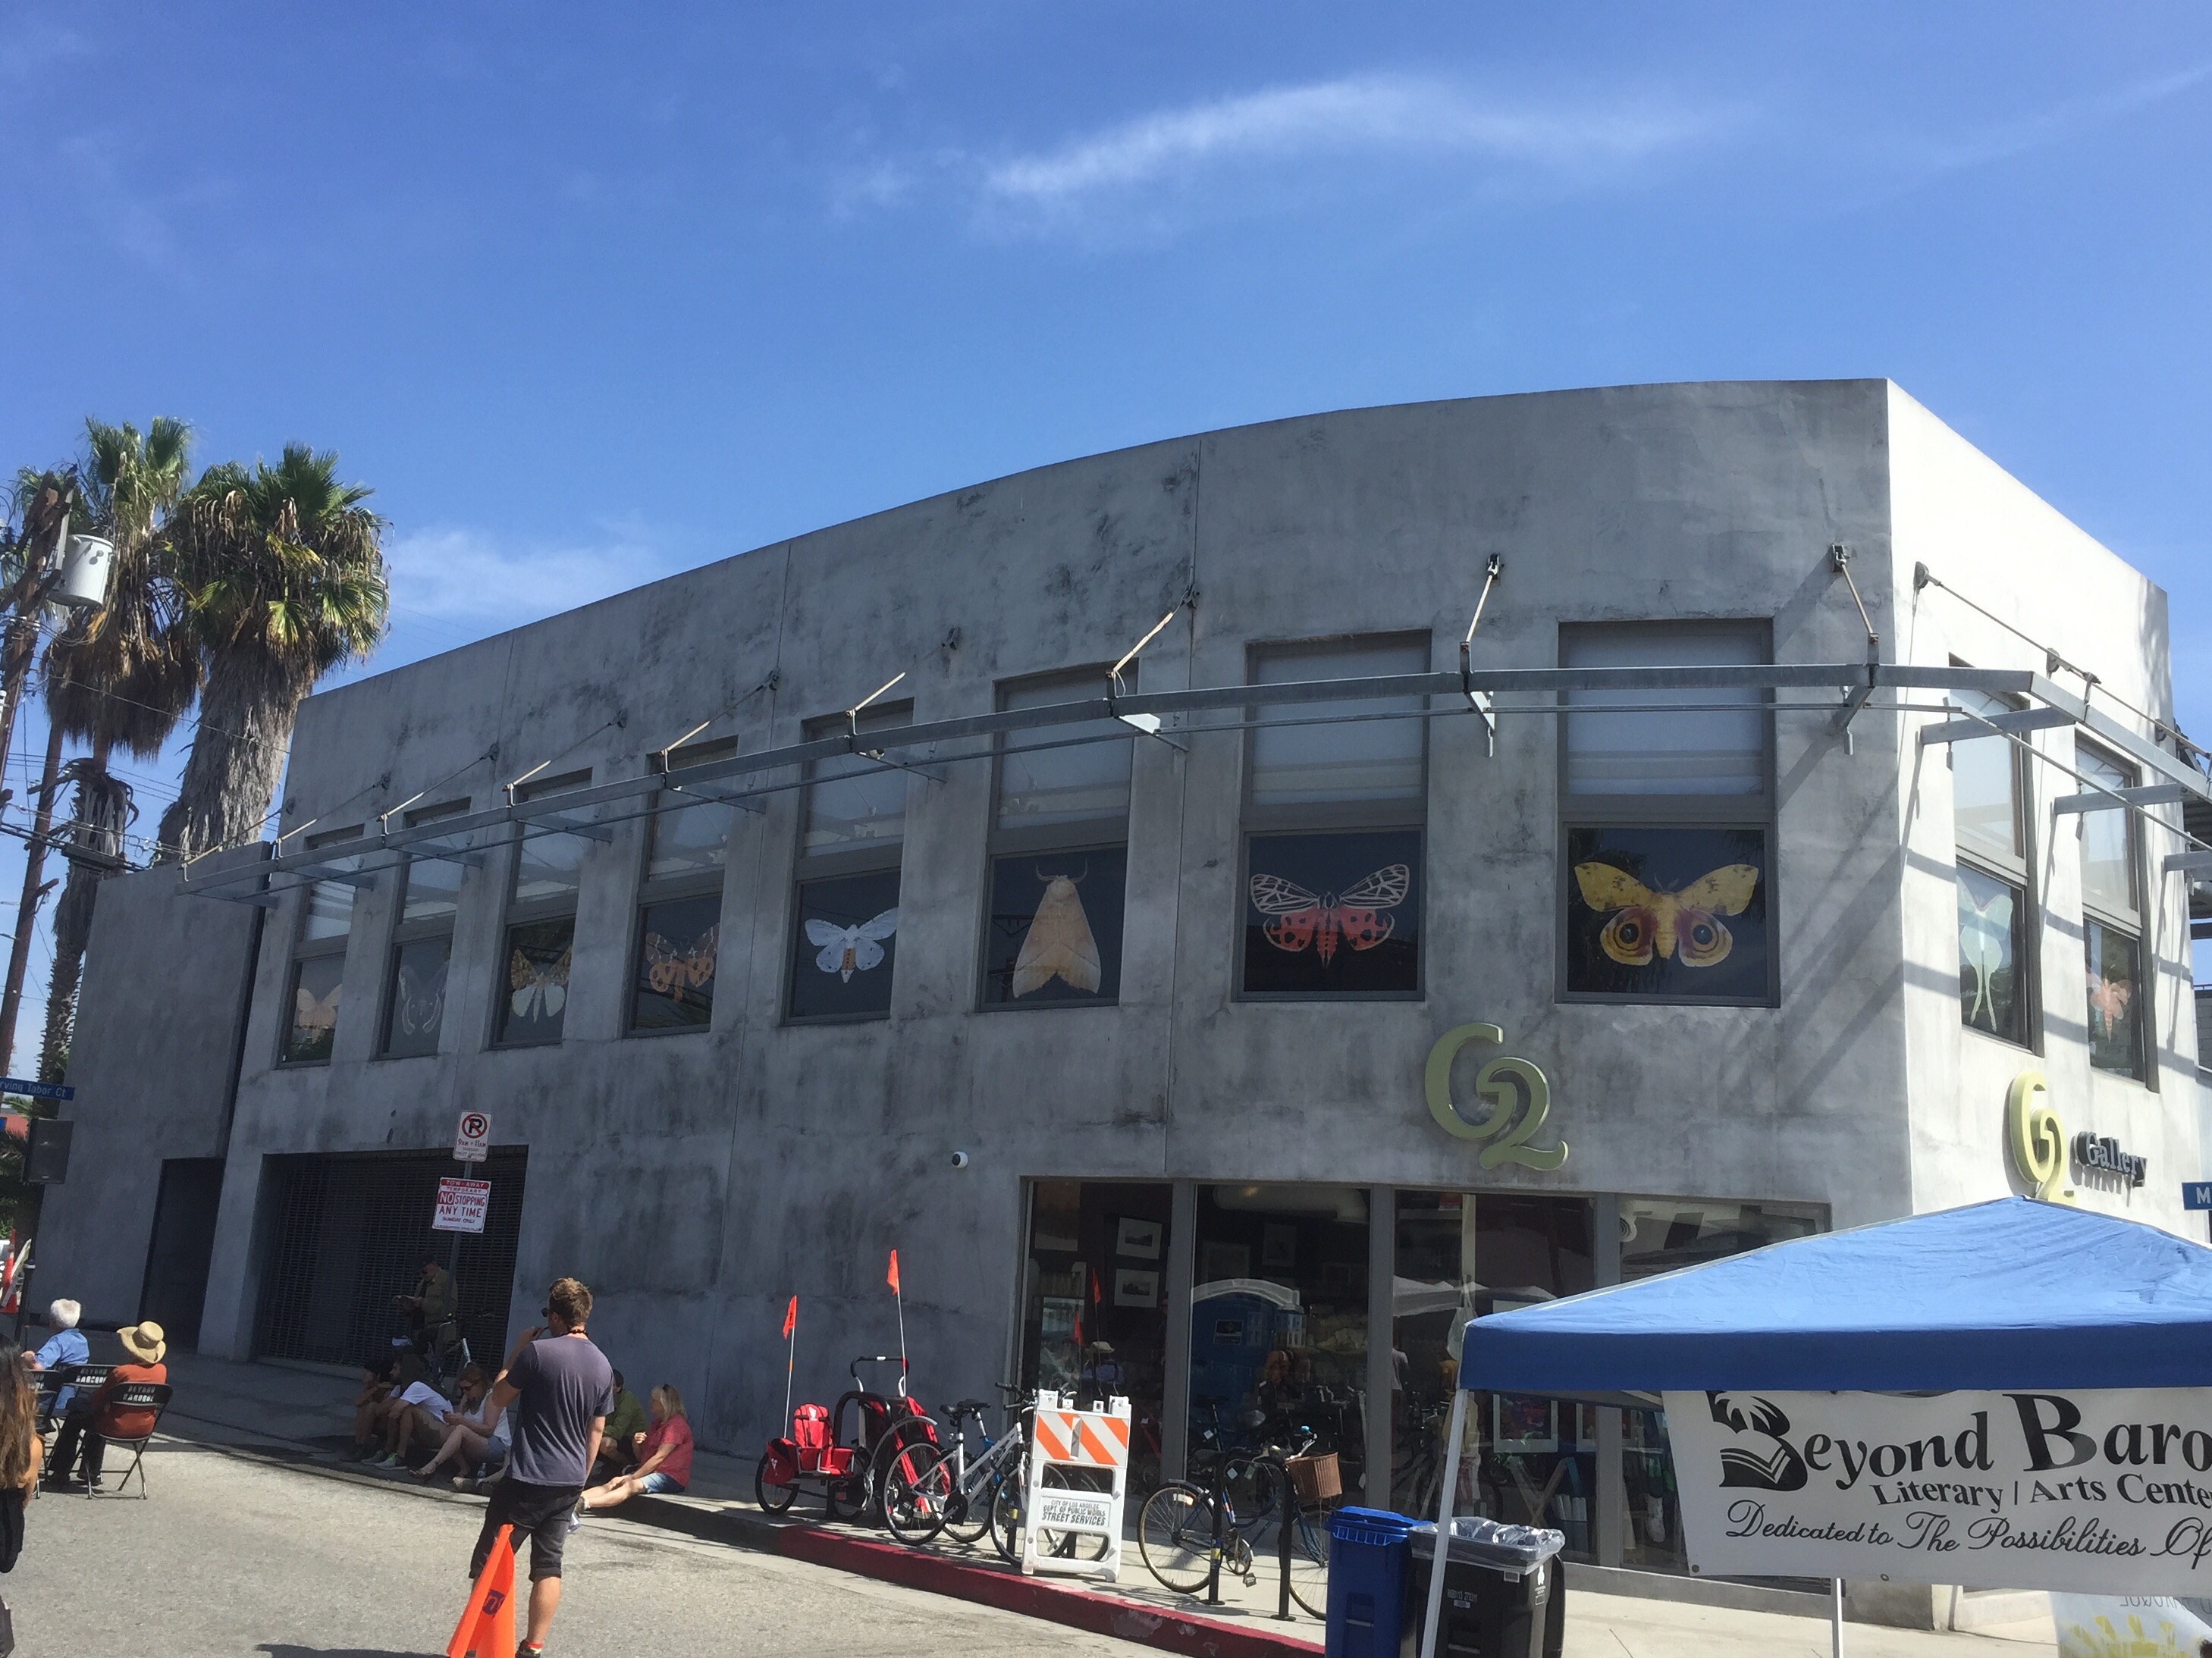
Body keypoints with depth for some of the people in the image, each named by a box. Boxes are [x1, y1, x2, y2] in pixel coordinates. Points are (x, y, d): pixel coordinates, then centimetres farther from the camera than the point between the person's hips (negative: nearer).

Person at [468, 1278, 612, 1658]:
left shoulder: (538, 1351, -13)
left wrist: (517, 1353, 8)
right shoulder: (603, 1366, 6)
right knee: (549, 1565, 10)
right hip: (570, 1483, 6)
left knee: (487, 1564, 4)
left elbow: (499, 1399, -1)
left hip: (528, 1479, -6)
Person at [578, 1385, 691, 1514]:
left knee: (630, 1486, -30)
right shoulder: (657, 1423, 20)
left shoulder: (676, 1425, -11)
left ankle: (586, 1504, -48)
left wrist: (633, 1477, -14)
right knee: (614, 1482, -13)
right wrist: (636, 1444, -3)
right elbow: (642, 1457, 19)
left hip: (670, 1477, -9)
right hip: (652, 1472, 9)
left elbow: (659, 1457, -16)